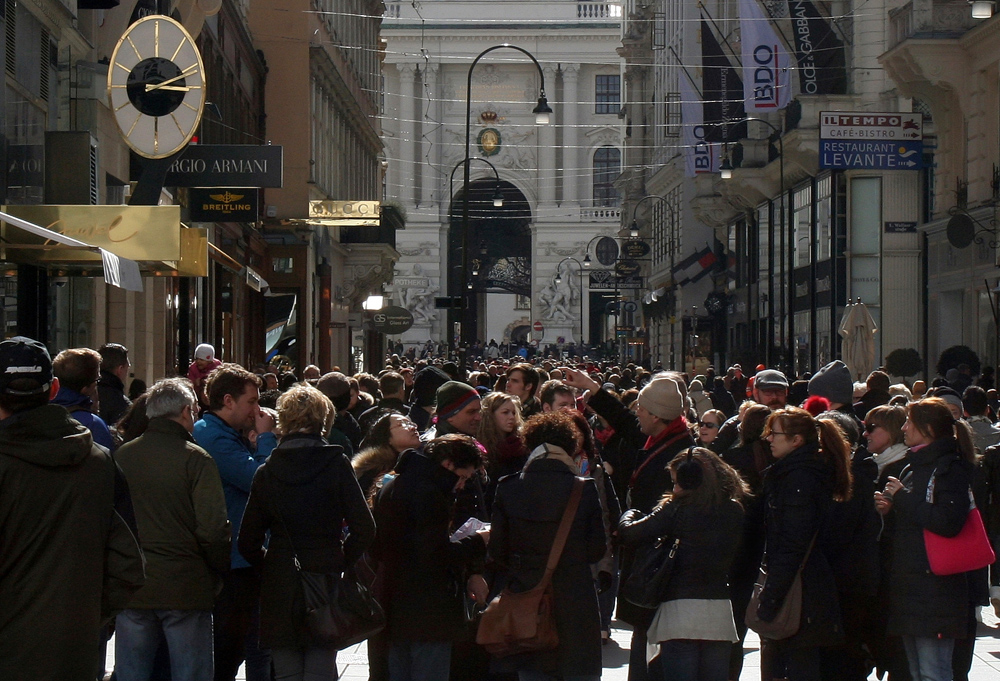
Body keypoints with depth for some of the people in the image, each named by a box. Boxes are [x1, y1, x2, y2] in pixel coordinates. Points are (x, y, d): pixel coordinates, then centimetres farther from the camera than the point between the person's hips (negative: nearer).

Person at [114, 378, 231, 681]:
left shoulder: (122, 455, 2)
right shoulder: (196, 458, -10)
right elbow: (213, 530, -14)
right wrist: (219, 572, 3)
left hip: (131, 588, 4)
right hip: (185, 586, -4)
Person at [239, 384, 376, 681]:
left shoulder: (267, 470, 2)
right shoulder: (336, 464, -5)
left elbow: (248, 541, 2)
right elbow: (364, 529, -9)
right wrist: (342, 562, 5)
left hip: (279, 588, 2)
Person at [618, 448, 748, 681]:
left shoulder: (677, 509, -9)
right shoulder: (734, 511, 4)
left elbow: (628, 534, -10)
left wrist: (629, 515, 10)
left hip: (681, 610, -4)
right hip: (720, 610, 4)